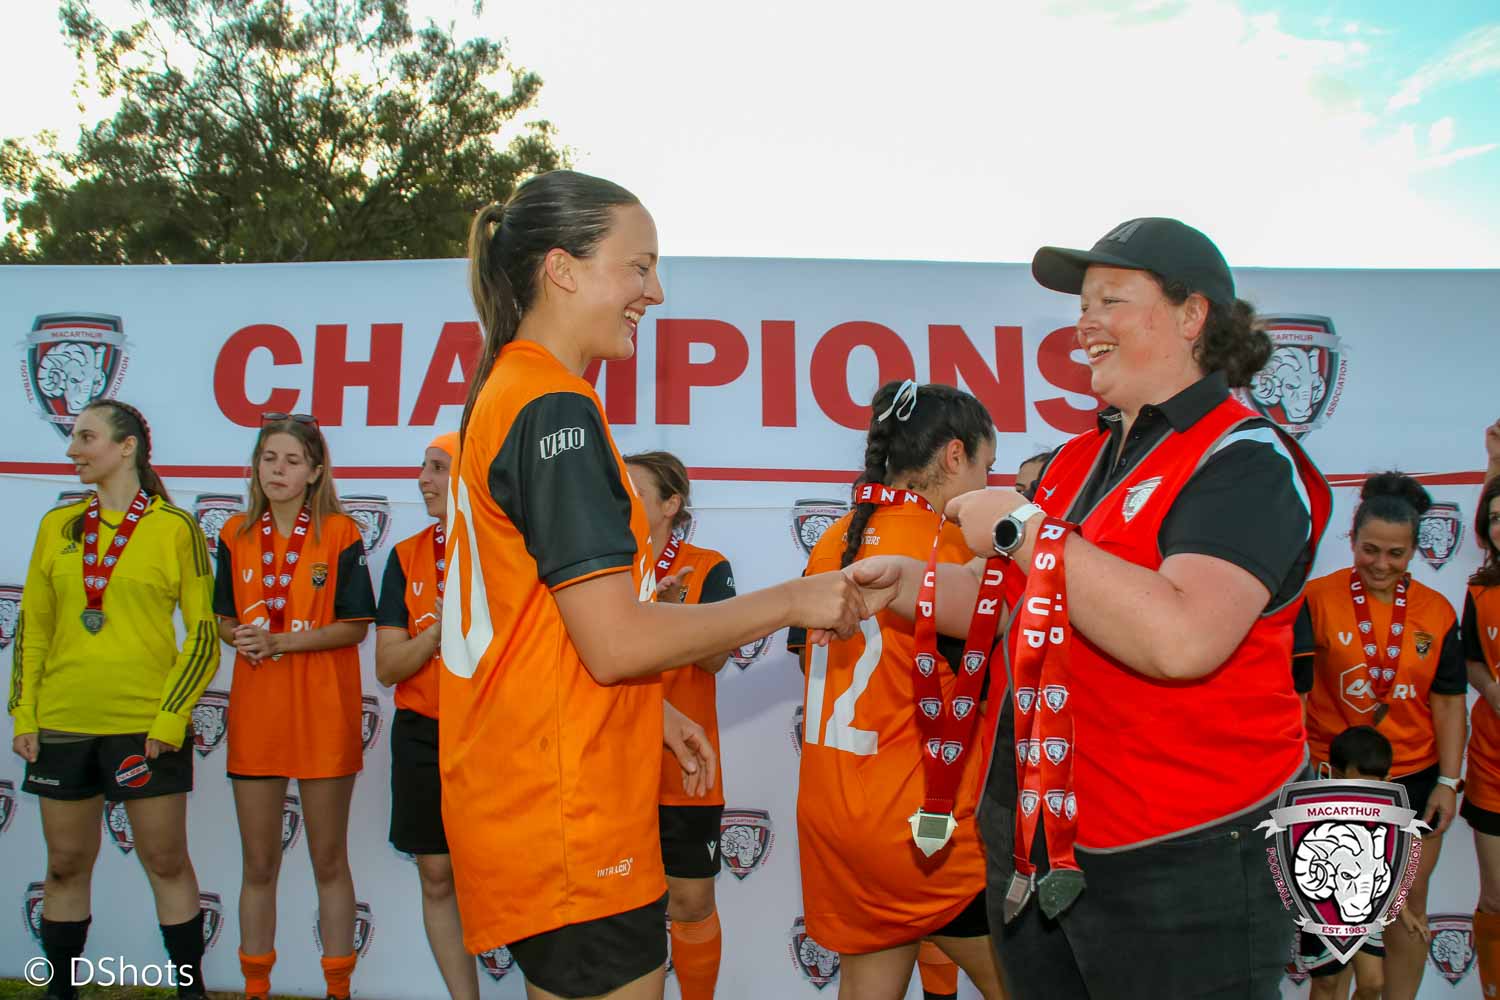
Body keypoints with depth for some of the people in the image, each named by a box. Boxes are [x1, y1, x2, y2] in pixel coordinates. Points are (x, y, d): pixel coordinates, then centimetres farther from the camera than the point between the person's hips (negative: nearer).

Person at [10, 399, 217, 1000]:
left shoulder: (176, 528, -5)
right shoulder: (57, 526, 8)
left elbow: (202, 634, -5)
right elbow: (33, 629, 11)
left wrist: (171, 718, -11)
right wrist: (23, 715, 4)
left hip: (145, 723, -4)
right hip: (63, 723, 4)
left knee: (166, 861, 4)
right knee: (66, 864, 13)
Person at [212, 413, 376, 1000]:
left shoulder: (340, 533, -3)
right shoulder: (236, 535, 9)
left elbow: (354, 626, -6)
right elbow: (226, 622, 12)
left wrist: (282, 641, -17)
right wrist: (245, 638, -10)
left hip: (324, 712, -3)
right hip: (255, 711, 3)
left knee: (329, 861, 6)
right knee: (258, 865, 11)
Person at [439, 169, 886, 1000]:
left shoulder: (504, 393, 13)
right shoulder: (556, 407, -18)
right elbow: (616, 641, -22)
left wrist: (652, 711, 18)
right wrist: (791, 602, -11)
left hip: (521, 800, 10)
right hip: (567, 821, -10)